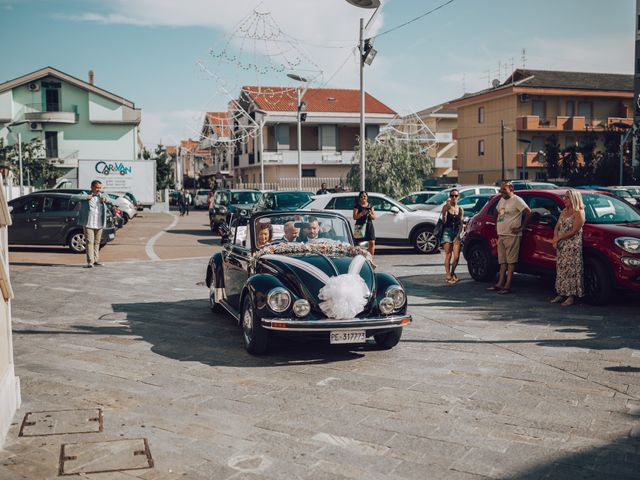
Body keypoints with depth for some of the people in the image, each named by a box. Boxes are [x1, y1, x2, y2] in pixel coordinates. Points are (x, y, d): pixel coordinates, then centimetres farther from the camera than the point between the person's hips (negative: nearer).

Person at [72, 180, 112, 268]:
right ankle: (90, 262, -13)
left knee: (97, 243, 11)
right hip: (88, 223, -4)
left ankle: (96, 260, 19)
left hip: (99, 224, 4)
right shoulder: (85, 195, 4)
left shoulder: (102, 196, 15)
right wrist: (85, 197, -13)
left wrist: (106, 199, -3)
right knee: (89, 242, -9)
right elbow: (73, 198, -4)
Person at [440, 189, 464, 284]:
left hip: (456, 233, 3)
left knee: (457, 256, -3)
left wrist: (458, 235, -6)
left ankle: (452, 273, 20)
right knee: (448, 255, -3)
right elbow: (444, 221, -12)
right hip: (447, 232, -3)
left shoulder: (460, 209, 9)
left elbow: (461, 224, 7)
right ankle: (448, 276, 4)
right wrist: (446, 208, -19)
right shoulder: (446, 206, 0)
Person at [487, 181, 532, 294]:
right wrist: (496, 225, 22)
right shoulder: (502, 200, 16)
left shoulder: (516, 200, -10)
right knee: (503, 261, 10)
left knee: (511, 261, -6)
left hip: (511, 235, -9)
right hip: (501, 235, 9)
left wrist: (521, 227, -16)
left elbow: (528, 212, -17)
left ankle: (507, 286, -8)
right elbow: (496, 211, 33)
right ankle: (500, 284, 13)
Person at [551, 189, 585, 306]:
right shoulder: (564, 211, 15)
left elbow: (574, 231, -15)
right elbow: (557, 227, 14)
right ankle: (561, 294, 14)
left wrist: (559, 238, -14)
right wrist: (555, 238, -4)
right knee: (561, 269, 8)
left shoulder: (578, 213, -8)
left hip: (573, 245, -8)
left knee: (571, 270, -6)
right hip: (561, 245, 8)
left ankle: (572, 296, -4)